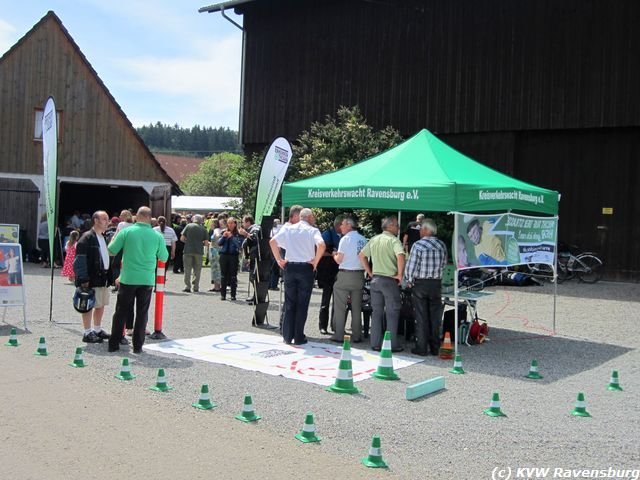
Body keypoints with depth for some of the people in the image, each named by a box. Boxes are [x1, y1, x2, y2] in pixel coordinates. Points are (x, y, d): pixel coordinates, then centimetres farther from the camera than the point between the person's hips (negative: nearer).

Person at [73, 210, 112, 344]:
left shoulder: (104, 238, 16)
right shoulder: (87, 237, -11)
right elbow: (80, 260, -16)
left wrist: (109, 276, 16)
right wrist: (83, 279, -20)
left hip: (103, 277, 9)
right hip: (91, 279, -9)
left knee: (101, 305, 14)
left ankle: (97, 330, 26)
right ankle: (87, 333, 5)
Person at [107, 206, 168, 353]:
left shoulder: (126, 232, -7)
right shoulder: (157, 236, -3)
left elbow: (111, 251, 1)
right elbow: (164, 258, 8)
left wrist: (115, 236, 19)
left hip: (128, 279, 0)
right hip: (147, 280, 0)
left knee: (121, 312, 10)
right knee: (142, 313, 9)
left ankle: (113, 344, 15)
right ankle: (137, 345, 11)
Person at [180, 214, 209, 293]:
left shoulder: (188, 226, 1)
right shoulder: (203, 229, 3)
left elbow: (182, 238, -1)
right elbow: (206, 243, 0)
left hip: (188, 250, -1)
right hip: (198, 251, 1)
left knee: (187, 269, 5)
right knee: (197, 270, 9)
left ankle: (187, 287, 2)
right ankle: (196, 287, 9)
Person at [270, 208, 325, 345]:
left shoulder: (288, 228, 7)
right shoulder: (313, 230, -4)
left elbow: (272, 242, -3)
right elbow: (321, 245, -21)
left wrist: (279, 259, 3)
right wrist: (315, 261, -9)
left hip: (289, 267, 3)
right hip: (306, 268, -3)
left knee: (289, 303, 10)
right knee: (302, 304, 4)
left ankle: (287, 336, 13)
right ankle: (299, 338, 7)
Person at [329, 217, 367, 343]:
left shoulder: (346, 239, -10)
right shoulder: (363, 239, 6)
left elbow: (339, 260, -10)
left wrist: (335, 255, 10)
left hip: (345, 275, -5)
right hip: (359, 275, 5)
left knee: (340, 307, 3)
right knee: (357, 308, 10)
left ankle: (338, 335, 4)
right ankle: (356, 336, 12)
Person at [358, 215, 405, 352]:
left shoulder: (374, 239, 10)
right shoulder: (393, 240, -11)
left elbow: (362, 255, 14)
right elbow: (400, 256, -28)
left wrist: (370, 272, 14)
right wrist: (400, 275, -17)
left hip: (375, 279, 6)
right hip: (389, 280, -6)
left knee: (376, 312, 11)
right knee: (392, 313, 2)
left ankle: (376, 343, 14)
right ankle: (392, 345, 5)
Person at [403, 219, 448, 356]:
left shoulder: (418, 245, -13)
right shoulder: (442, 245, 1)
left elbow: (410, 266, -13)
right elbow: (443, 264, 10)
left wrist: (409, 281, 1)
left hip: (420, 284, -4)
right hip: (436, 284, 4)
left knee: (421, 317, 4)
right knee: (435, 317, 11)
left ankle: (422, 348, 7)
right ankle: (435, 348, 17)